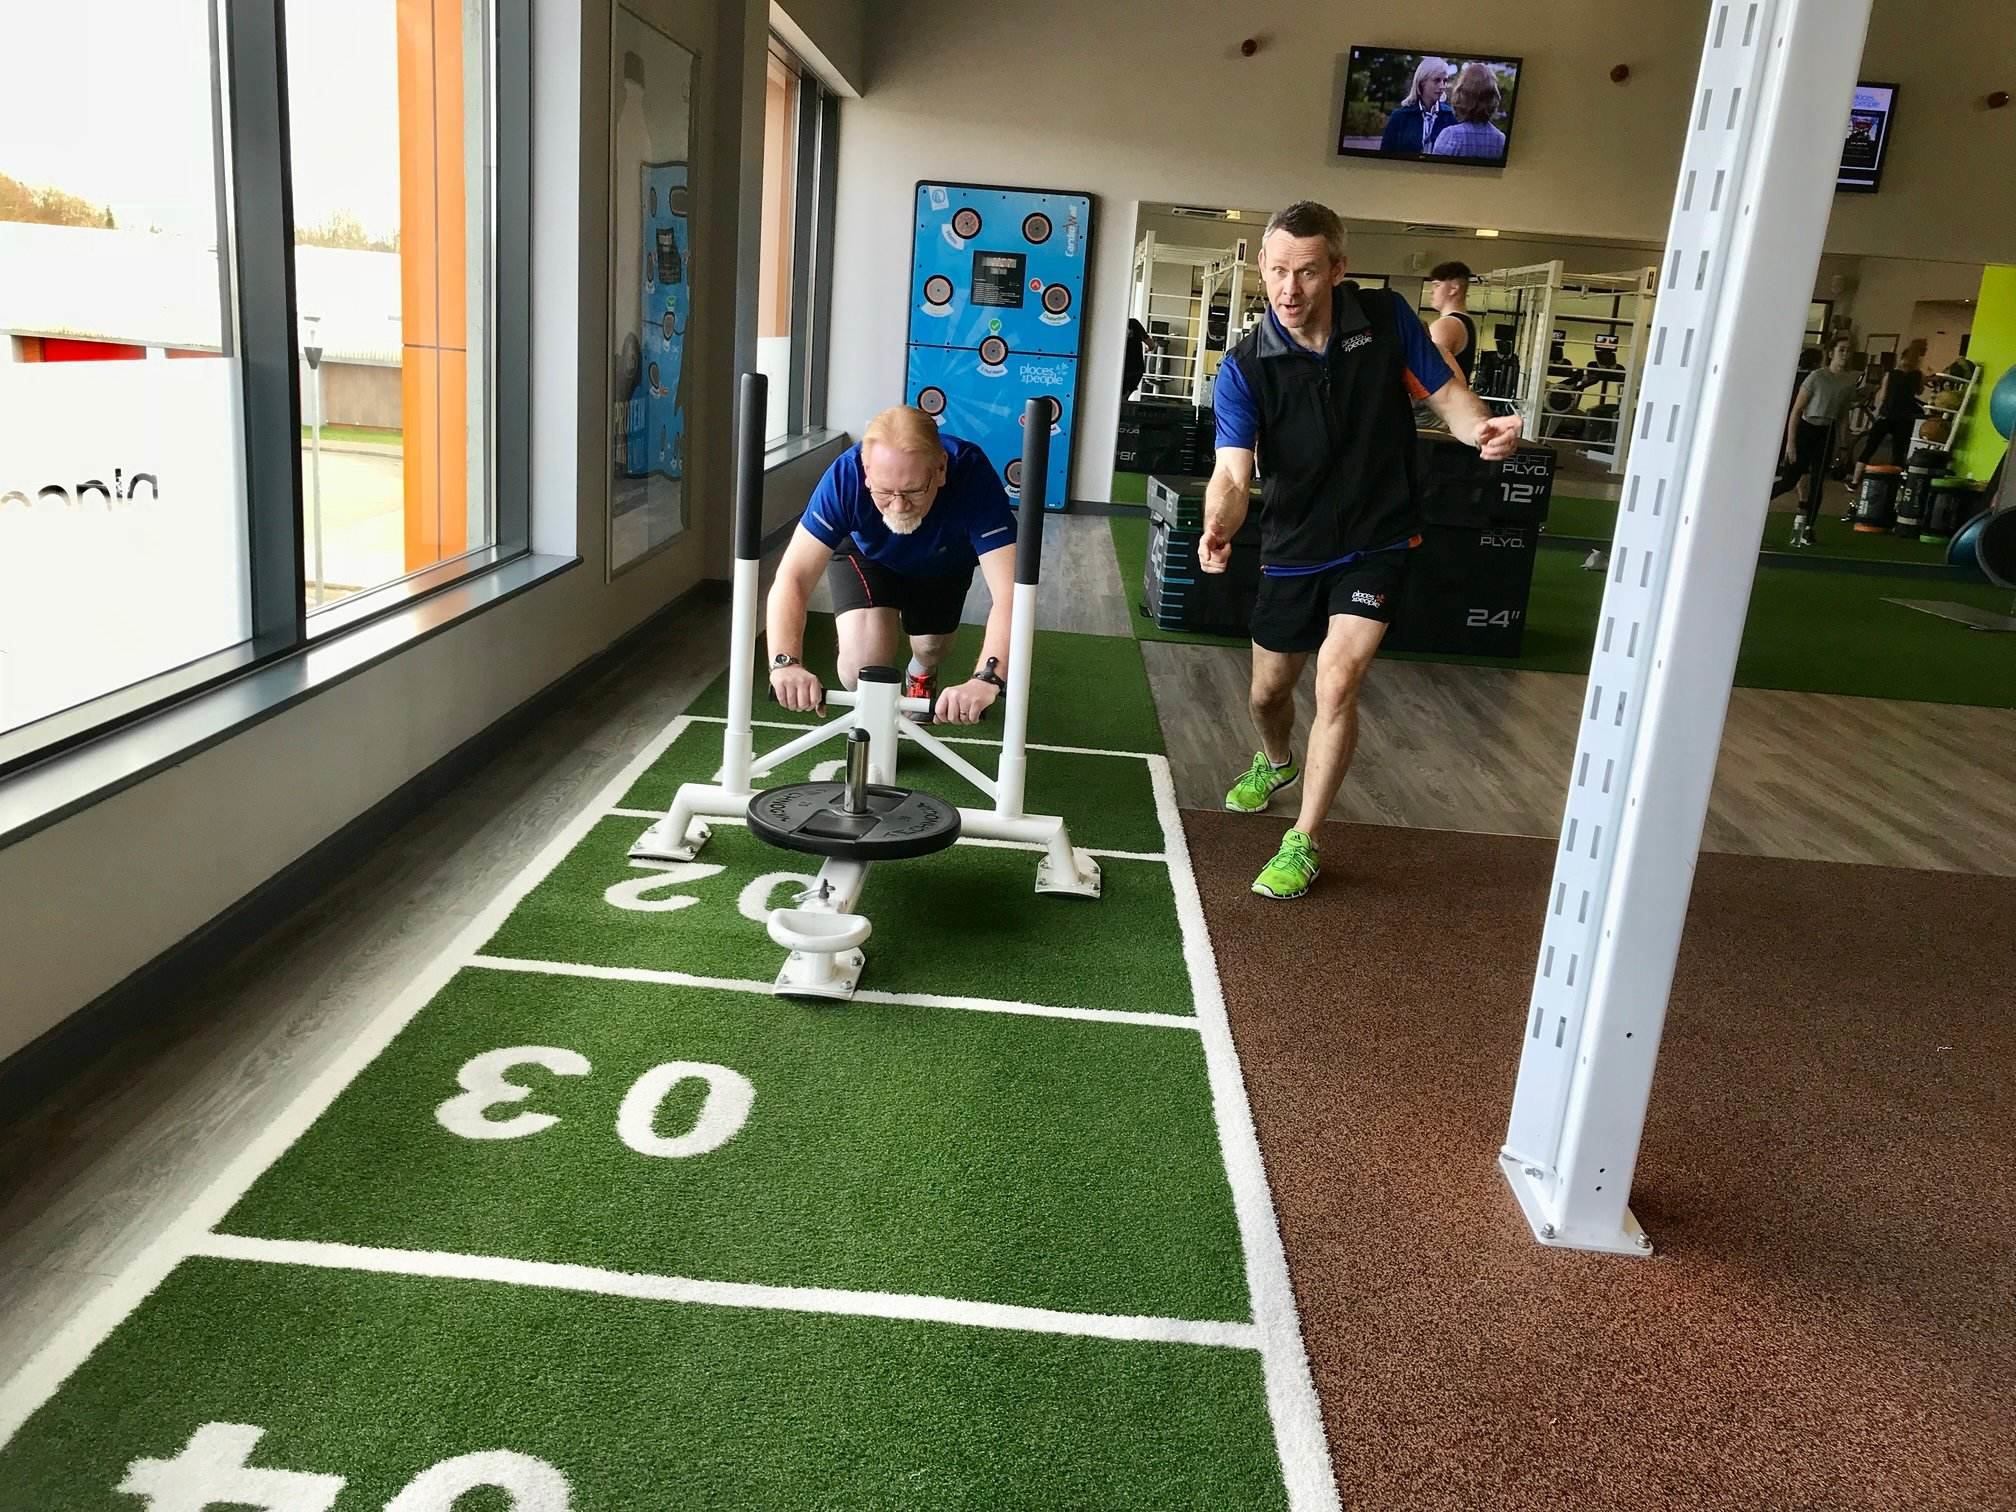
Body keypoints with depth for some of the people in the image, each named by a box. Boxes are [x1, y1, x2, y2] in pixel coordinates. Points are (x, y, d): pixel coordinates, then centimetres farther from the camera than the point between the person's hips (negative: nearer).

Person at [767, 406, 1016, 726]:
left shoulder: (972, 476, -41)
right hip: (866, 556, -1)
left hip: (943, 565, 1)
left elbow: (1009, 591, -49)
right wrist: (785, 663, -59)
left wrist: (987, 679, -65)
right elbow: (793, 578, -41)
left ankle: (922, 675, 45)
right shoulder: (845, 475, -39)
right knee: (861, 672, -19)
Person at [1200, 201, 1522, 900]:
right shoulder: (1244, 367, -15)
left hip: (1377, 539, -1)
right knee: (1269, 693, 15)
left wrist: (1479, 427, -25)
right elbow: (1232, 473, -25)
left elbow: (1443, 390, -1)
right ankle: (1275, 762, 53)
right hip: (1293, 547, 2)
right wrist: (1219, 526, -48)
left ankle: (1303, 843, -3)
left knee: (1338, 682, -19)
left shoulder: (1385, 317, -11)